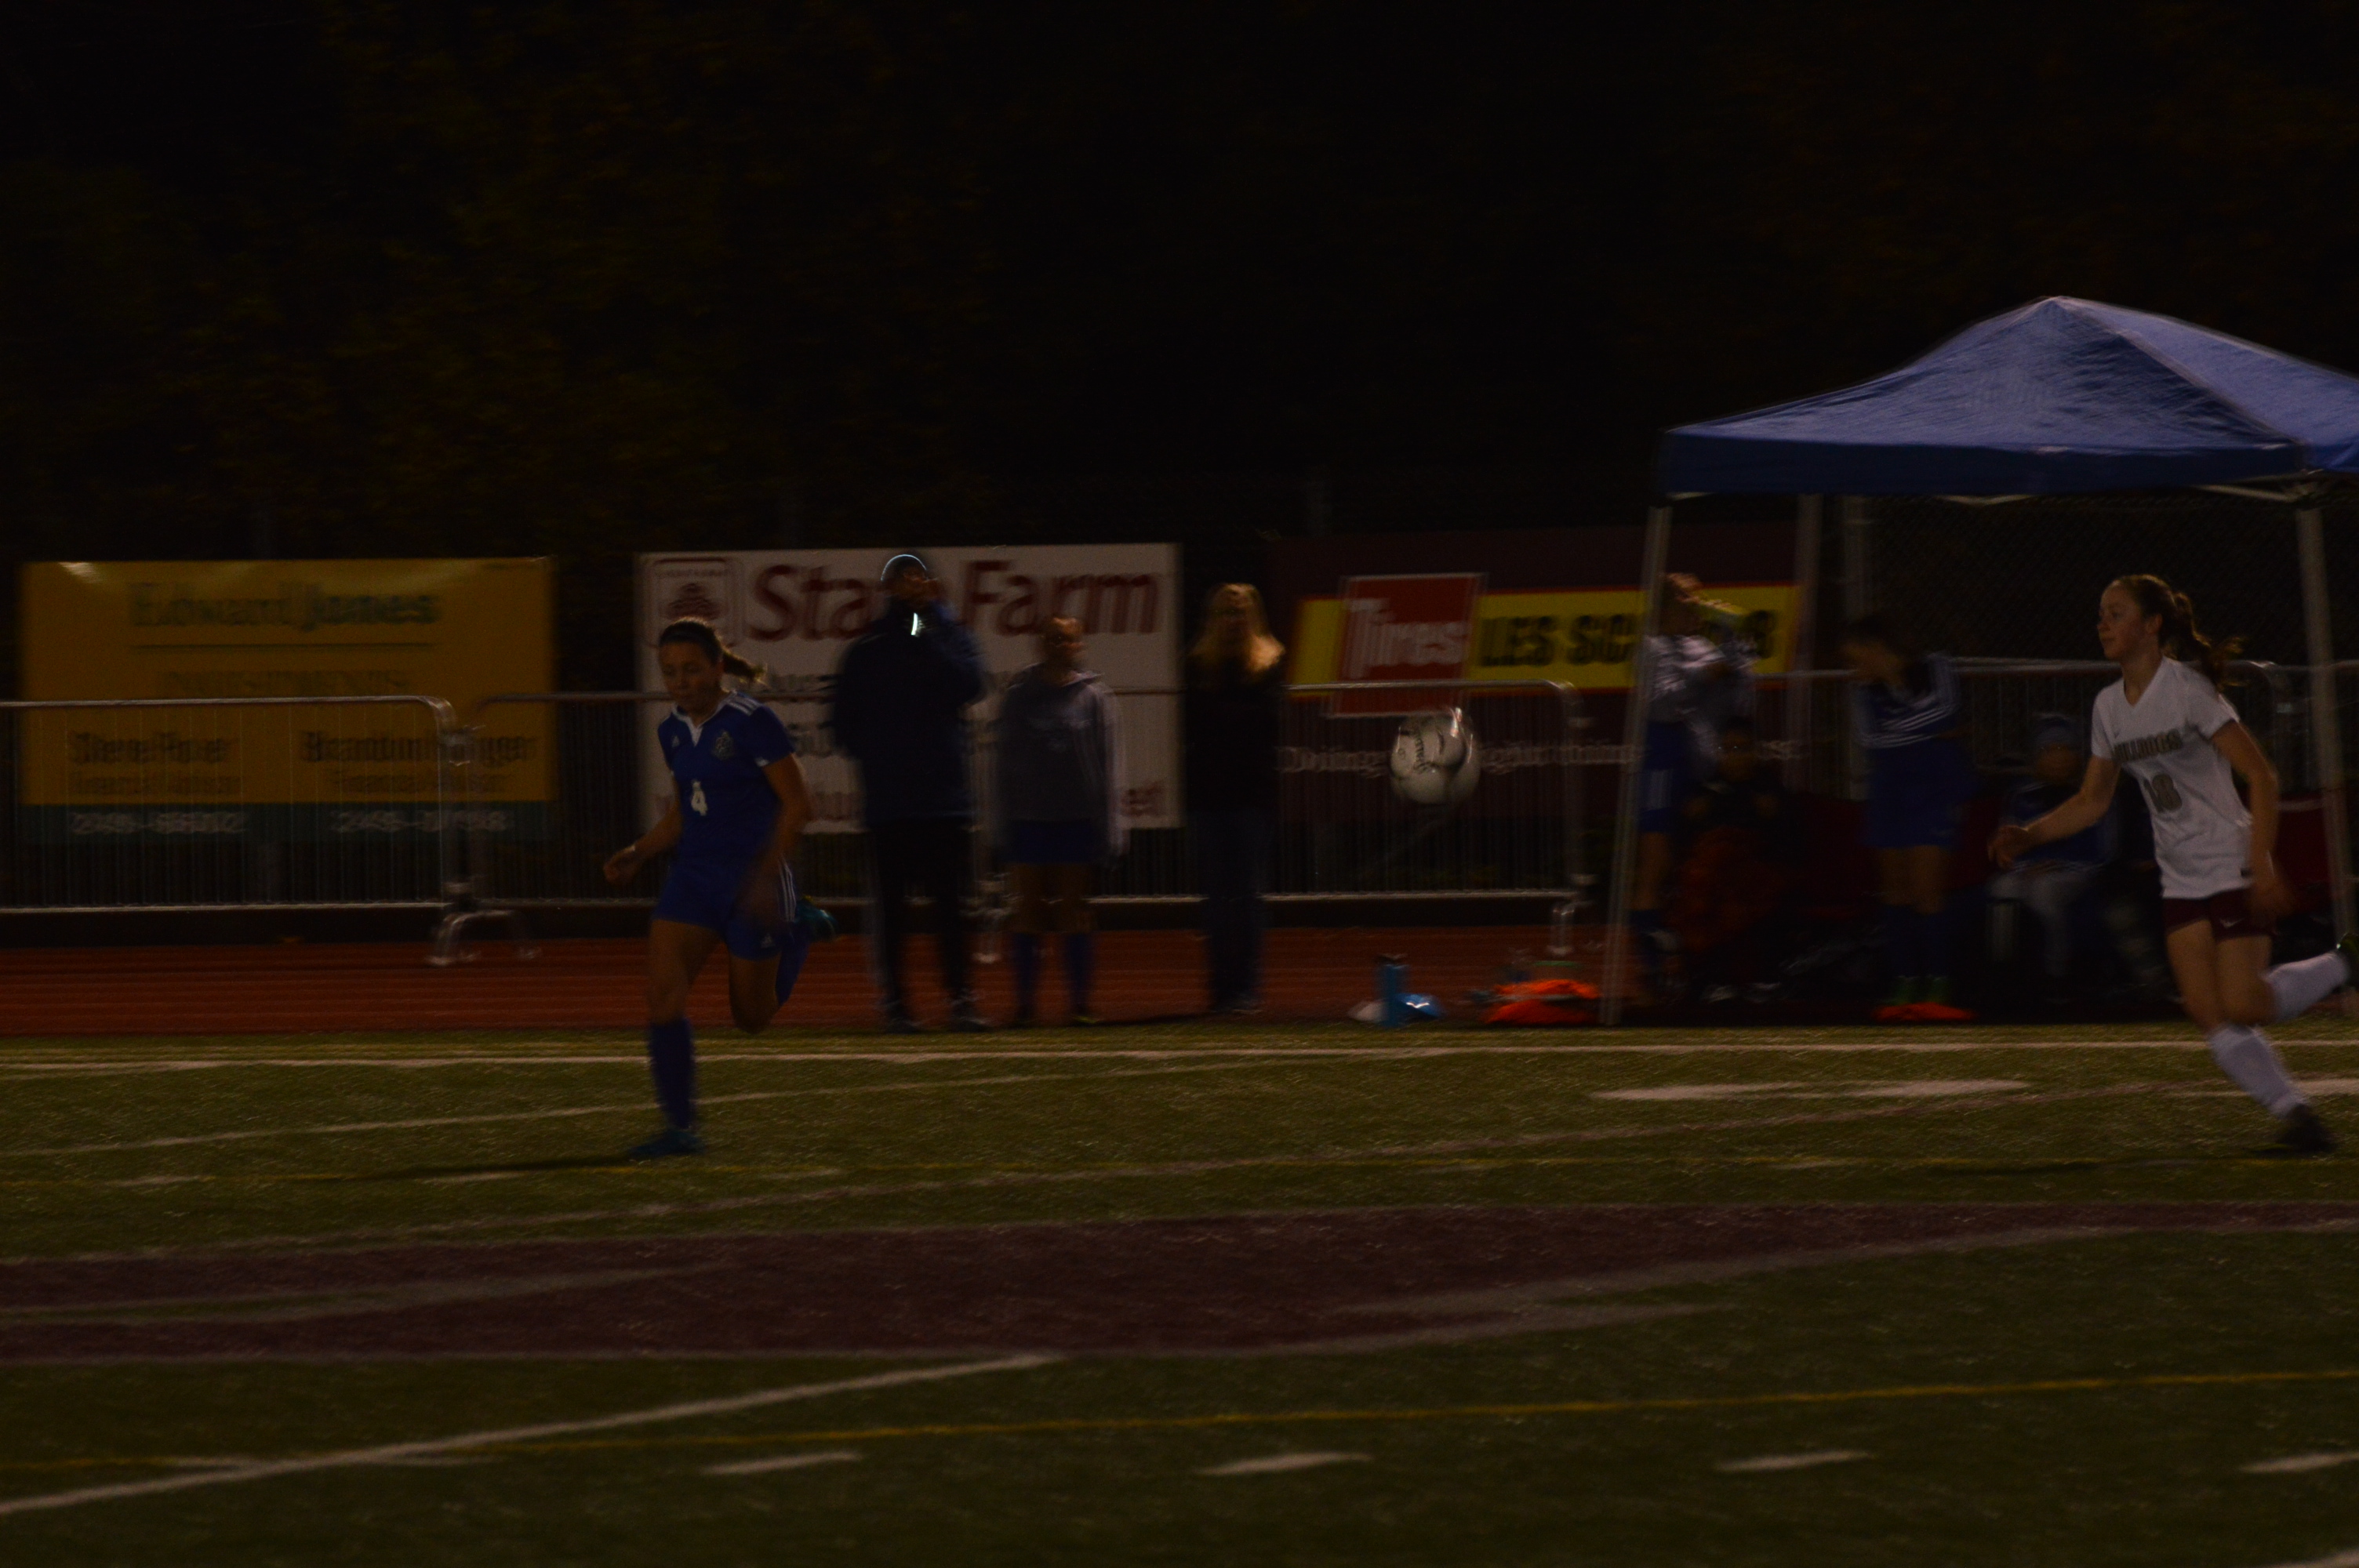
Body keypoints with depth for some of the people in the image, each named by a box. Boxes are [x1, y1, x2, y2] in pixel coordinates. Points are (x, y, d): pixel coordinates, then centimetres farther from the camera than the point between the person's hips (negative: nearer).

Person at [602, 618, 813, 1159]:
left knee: (751, 1015, 7)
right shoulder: (674, 731, 7)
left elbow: (796, 804, -12)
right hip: (695, 872, 6)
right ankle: (681, 1129, -8)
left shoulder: (751, 724, -14)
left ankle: (795, 934, 36)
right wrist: (638, 853, 3)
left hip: (753, 877, -6)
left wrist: (767, 875, -20)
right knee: (663, 993, -13)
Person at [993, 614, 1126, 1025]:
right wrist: (1001, 826, 1)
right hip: (1029, 818, 0)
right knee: (1027, 914, -1)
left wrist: (1108, 826, -2)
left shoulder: (1094, 697, 4)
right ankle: (1024, 1002, 3)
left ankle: (1081, 1002, 6)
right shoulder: (1019, 697, 6)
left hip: (1078, 820, 0)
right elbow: (1003, 764, 7)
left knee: (1075, 912, 2)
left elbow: (1108, 763, 4)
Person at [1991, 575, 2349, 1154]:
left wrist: (2261, 865, -24)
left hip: (2232, 865, -7)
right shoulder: (2109, 706, 9)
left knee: (2242, 1006, -14)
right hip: (2181, 883, 7)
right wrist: (2028, 835, 3)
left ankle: (2344, 964, 9)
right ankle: (2292, 1111, -1)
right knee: (2209, 1014, -7)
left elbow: (2261, 777, -15)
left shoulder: (2187, 690, -13)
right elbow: (2092, 802, 18)